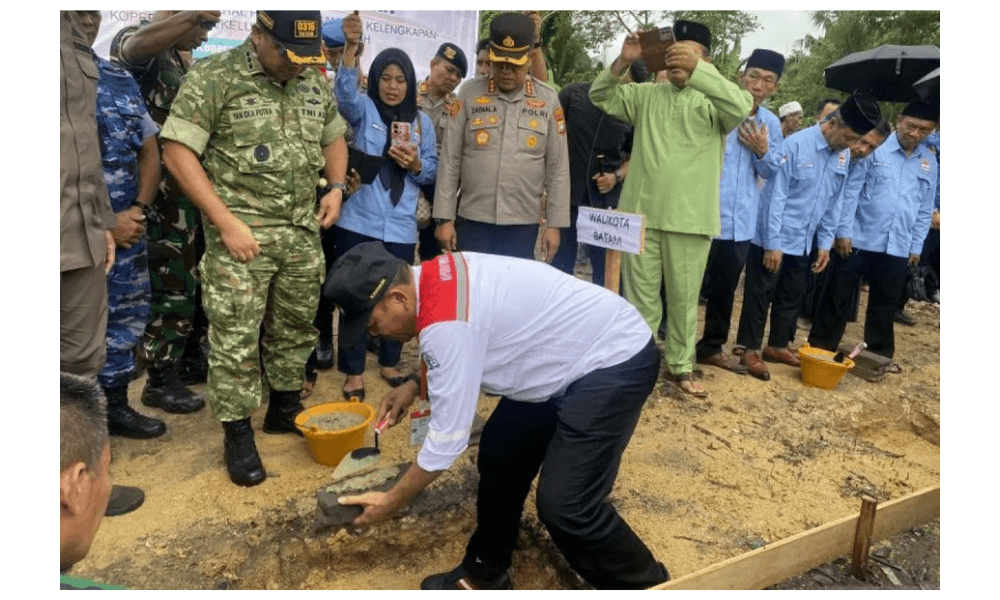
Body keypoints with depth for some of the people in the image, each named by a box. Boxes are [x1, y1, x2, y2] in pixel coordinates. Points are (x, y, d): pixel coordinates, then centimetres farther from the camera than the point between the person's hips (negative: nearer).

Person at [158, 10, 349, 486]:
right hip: (240, 233, -5)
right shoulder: (214, 77, -9)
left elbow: (334, 138, 23)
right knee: (235, 337, 0)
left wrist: (336, 187, 4)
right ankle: (238, 432, 15)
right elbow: (176, 152, -12)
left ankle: (285, 407, 33)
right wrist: (227, 223, -17)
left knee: (296, 327, 14)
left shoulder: (315, 82, 9)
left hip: (303, 232, 6)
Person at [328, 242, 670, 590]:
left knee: (564, 505, -12)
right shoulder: (435, 276, -1)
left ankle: (645, 585, 15)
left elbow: (448, 437, -22)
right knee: (499, 455, 11)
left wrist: (392, 502, -7)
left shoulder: (446, 324, -30)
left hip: (617, 362, -10)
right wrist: (415, 384, 6)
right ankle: (484, 575, 30)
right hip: (574, 352, 10)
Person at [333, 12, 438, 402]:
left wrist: (416, 164, -12)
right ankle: (354, 373, 15)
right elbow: (344, 93, -20)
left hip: (400, 227, 2)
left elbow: (432, 170, 11)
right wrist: (350, 47, -35)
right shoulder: (363, 109, 3)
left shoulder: (422, 121, 10)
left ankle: (389, 363, 30)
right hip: (358, 222, -2)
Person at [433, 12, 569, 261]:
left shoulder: (548, 100, 2)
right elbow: (449, 162, 1)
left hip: (523, 224, 0)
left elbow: (558, 168, 4)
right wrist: (444, 218, -2)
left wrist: (554, 224, 1)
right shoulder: (469, 94, 1)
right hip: (472, 221, 0)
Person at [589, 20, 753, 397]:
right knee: (640, 295, 9)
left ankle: (680, 366, 23)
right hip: (641, 213, 2)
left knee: (684, 298, 8)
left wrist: (697, 70, -26)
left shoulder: (713, 101, 3)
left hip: (690, 218, -2)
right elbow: (600, 97, 8)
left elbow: (742, 106, -17)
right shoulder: (646, 95, 12)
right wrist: (622, 62, -9)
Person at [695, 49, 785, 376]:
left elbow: (771, 171, 12)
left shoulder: (772, 123, 8)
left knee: (726, 287, 16)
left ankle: (712, 346, 31)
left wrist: (762, 152, -7)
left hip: (741, 221, 6)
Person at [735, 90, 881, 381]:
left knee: (792, 298, 16)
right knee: (760, 296, 3)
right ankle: (751, 350, 14)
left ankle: (777, 345, 31)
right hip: (773, 240, -7)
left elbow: (835, 203, 10)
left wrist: (825, 243, 7)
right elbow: (776, 196, -17)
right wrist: (773, 243, -17)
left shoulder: (844, 156, 3)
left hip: (802, 243, 7)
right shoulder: (796, 144, -17)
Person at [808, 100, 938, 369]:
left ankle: (880, 354, 29)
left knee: (885, 303, 15)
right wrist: (844, 232, -11)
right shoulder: (873, 148, -7)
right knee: (838, 296, 4)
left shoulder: (929, 162, 8)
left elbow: (925, 208, 13)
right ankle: (820, 347, 15)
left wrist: (916, 245, 10)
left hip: (897, 247, 4)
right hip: (859, 240, -4)